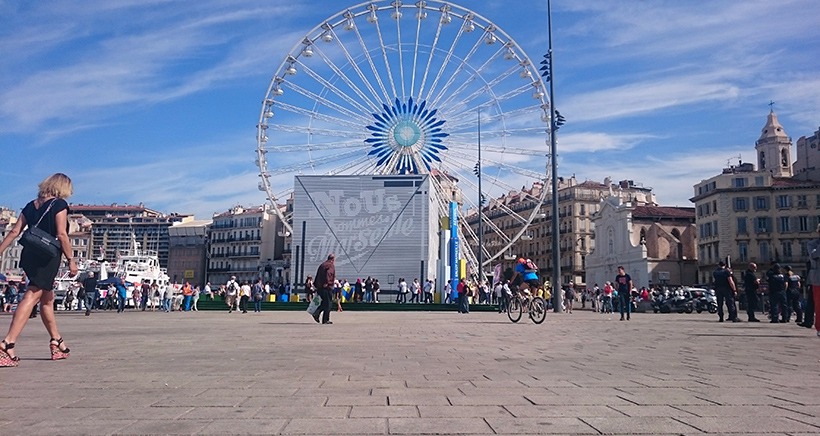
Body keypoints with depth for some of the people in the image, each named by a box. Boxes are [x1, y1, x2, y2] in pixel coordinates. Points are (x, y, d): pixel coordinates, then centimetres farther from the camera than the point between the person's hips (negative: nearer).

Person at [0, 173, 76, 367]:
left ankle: (57, 342, 26)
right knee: (32, 297, -12)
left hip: (29, 255, 7)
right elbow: (61, 234, -12)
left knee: (47, 298, 17)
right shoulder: (59, 204, -5)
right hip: (48, 256, -7)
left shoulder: (31, 205, 14)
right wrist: (71, 260, -10)